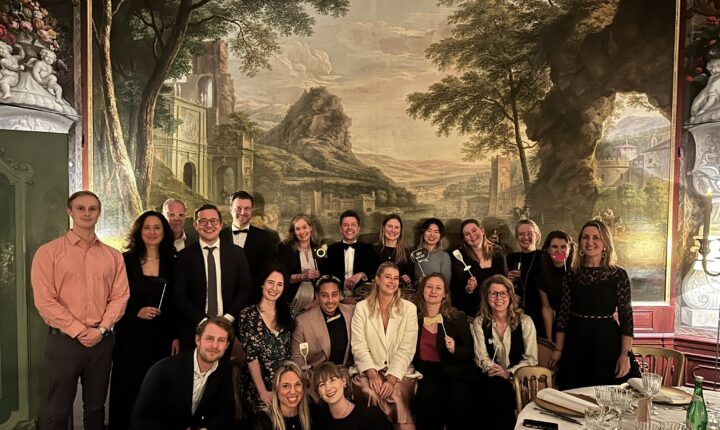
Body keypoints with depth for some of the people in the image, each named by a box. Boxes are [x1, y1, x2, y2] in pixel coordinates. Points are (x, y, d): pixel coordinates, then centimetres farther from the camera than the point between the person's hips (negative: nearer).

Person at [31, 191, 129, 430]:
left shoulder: (113, 256, 8)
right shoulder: (48, 252, -2)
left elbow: (120, 296, 3)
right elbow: (44, 301, -8)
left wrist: (100, 329, -10)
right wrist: (79, 331, -12)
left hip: (102, 341, 3)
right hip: (64, 340, -3)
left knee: (96, 408, 14)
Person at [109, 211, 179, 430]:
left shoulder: (171, 263, 5)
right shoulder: (125, 261, -1)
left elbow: (177, 305, 6)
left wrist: (176, 337, 2)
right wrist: (136, 312, -15)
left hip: (162, 337, 2)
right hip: (130, 337, -2)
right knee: (128, 391, 5)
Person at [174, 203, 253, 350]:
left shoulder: (237, 253, 2)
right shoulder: (184, 256, -1)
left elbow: (246, 289, 1)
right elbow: (180, 295, -4)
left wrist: (228, 319, -9)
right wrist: (203, 322, -12)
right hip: (194, 328, -1)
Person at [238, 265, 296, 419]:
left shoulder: (287, 313, 1)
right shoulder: (247, 315, -11)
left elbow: (289, 351, 3)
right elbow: (251, 356, -13)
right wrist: (263, 391, -16)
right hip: (257, 386, -3)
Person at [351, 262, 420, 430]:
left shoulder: (409, 308, 3)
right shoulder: (362, 307, 4)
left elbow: (406, 349, -3)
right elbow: (359, 346, -3)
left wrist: (391, 378, -16)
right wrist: (372, 375, -17)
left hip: (399, 372, 0)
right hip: (369, 370, 1)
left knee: (395, 394, -30)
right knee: (371, 393, -30)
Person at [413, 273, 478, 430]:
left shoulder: (458, 317, 3)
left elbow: (471, 352, 3)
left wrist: (454, 350, -16)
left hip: (456, 373, 0)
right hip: (427, 373, 1)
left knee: (456, 401, -29)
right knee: (427, 397, -30)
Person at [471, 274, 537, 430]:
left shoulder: (524, 321, -2)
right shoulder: (480, 323, 3)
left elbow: (531, 358, -4)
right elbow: (482, 357, 1)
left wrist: (508, 373, -15)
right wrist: (493, 369, -19)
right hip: (492, 378, 1)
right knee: (496, 385, -29)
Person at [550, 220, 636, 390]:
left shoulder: (618, 274, -5)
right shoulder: (571, 275, 2)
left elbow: (626, 316, -6)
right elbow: (564, 314, 4)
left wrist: (625, 354, -12)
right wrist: (558, 349, 3)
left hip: (607, 343, -2)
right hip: (576, 344, 2)